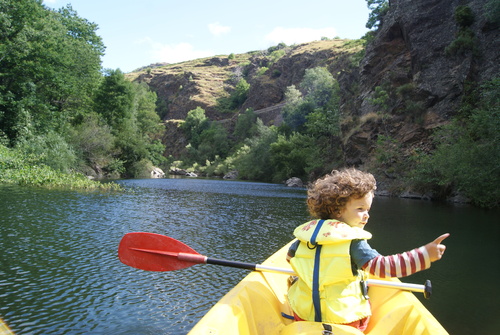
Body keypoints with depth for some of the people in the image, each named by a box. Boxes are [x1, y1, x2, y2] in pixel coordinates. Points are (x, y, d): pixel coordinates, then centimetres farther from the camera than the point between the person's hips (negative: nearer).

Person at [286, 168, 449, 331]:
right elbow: (382, 267, -29)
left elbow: (290, 256, 11)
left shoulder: (306, 232, -4)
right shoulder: (353, 242, -20)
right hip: (342, 320, -3)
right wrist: (424, 254, -29)